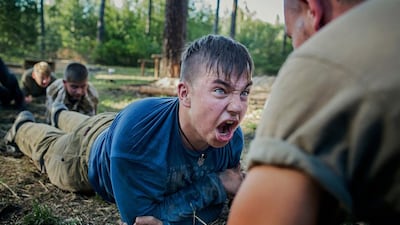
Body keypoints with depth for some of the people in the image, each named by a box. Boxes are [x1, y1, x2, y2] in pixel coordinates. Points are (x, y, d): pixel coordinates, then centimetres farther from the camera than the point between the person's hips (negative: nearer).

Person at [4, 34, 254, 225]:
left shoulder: (231, 137, -36)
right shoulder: (136, 130, -51)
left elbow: (229, 180, -15)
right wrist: (214, 186, -45)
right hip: (89, 155, -4)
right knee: (50, 147, 32)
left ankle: (60, 114, 71)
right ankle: (23, 126, 65)